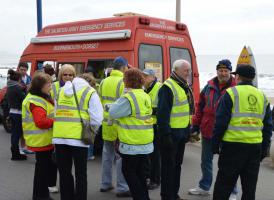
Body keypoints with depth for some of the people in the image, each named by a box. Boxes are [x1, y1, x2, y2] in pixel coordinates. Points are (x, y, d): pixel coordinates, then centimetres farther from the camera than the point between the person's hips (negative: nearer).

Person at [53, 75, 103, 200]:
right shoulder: (90, 92, 3)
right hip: (79, 138, -3)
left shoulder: (61, 91, 17)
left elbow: (56, 113, 12)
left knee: (64, 173, 16)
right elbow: (97, 119, -5)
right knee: (81, 174, 10)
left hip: (59, 137, 4)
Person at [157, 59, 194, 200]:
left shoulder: (184, 87, 13)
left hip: (182, 133, 9)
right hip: (171, 133, -9)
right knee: (168, 166, 0)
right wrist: (165, 134, -24)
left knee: (177, 164, 17)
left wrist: (188, 131, 19)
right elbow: (162, 113, -21)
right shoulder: (168, 87, -16)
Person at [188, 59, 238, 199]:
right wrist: (196, 124, 8)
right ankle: (204, 187, 34)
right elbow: (200, 107, 10)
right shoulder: (209, 87, 5)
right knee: (206, 160, 17)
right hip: (207, 130, 5)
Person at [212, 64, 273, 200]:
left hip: (233, 145, -5)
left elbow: (221, 122, -9)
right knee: (250, 187, 14)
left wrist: (215, 145, -1)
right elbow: (268, 126, 14)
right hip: (255, 147, 5)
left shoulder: (231, 93, -5)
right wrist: (264, 150, 19)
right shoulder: (262, 97, 11)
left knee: (224, 185, 4)